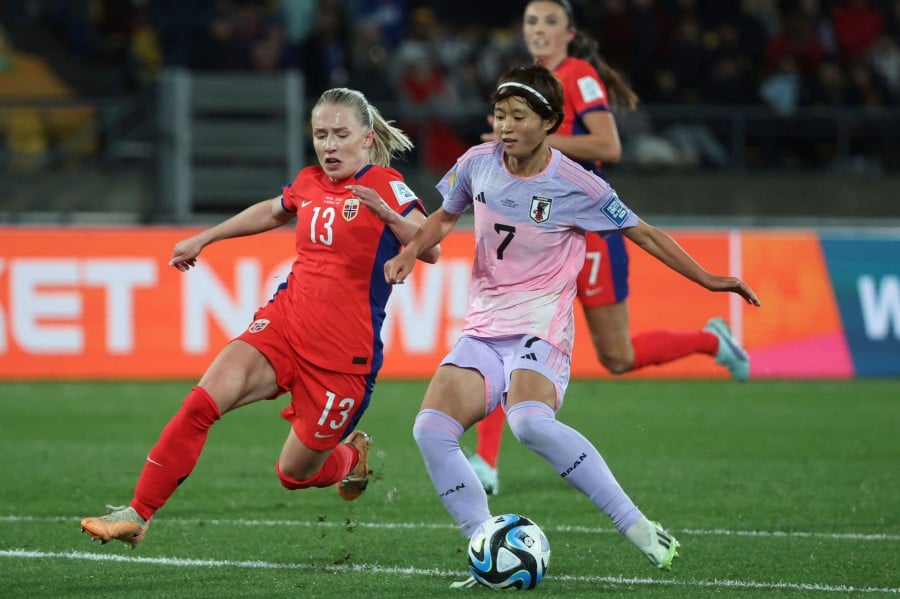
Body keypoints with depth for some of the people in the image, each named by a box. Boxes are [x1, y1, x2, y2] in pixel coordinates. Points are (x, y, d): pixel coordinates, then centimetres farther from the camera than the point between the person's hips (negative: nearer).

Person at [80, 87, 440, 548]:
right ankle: (137, 515, -14)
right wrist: (202, 240, 38)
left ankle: (352, 456, 40)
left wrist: (389, 215, -36)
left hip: (344, 353, -5)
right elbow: (271, 213, 31)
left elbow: (430, 249, -19)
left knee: (295, 474, 5)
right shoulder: (309, 183, 9)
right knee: (202, 402, -18)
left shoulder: (386, 186, -8)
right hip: (284, 321, 5)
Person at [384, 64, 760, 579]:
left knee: (530, 423, -36)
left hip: (541, 331, -5)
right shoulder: (478, 164, 3)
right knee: (432, 430, -19)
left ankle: (636, 526, -27)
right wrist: (409, 254, 4)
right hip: (483, 332, 5)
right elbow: (445, 216, 22)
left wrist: (707, 279, 5)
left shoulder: (578, 187, -8)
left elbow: (643, 233, 5)